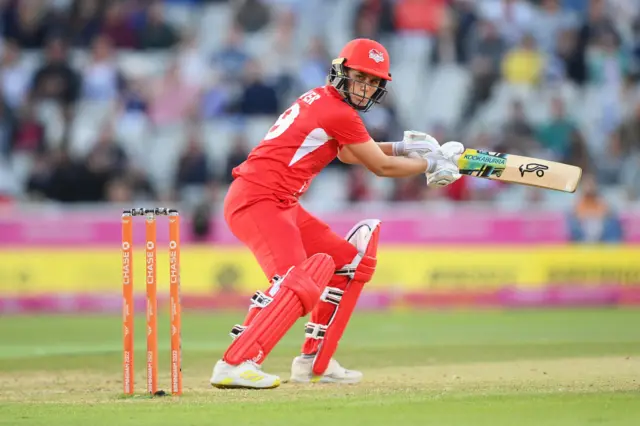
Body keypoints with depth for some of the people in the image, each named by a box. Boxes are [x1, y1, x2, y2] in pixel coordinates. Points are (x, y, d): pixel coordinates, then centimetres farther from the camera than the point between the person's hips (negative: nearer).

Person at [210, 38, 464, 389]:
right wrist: (431, 163, 9)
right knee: (299, 287, -27)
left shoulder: (318, 99, 17)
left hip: (281, 205, 11)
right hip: (258, 200, -11)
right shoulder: (339, 113, -12)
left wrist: (402, 147, 28)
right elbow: (381, 167, -4)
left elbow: (347, 153, 35)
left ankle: (314, 362, 18)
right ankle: (234, 366, -32)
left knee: (349, 263, 18)